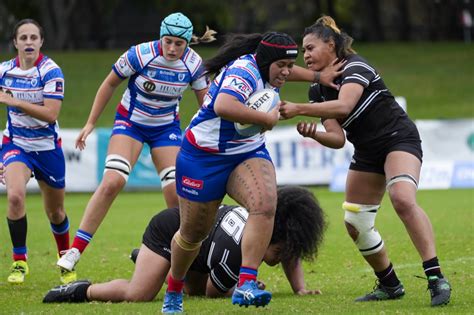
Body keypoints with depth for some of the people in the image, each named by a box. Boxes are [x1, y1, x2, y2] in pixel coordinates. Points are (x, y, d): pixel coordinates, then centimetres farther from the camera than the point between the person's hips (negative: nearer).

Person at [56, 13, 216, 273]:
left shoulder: (193, 63, -14)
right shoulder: (139, 55, -21)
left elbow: (206, 100, 3)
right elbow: (110, 84, -6)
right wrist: (91, 123, -4)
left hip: (167, 127, 3)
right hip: (130, 122, -3)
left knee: (177, 195, -9)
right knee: (112, 182, -22)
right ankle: (75, 250, -20)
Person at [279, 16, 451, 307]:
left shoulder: (355, 66, -16)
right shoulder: (319, 90, 7)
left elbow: (344, 106, -34)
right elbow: (337, 138, 0)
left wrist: (299, 109, -35)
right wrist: (313, 134, -20)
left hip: (399, 138, -9)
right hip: (367, 151, 9)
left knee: (403, 199, -32)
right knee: (355, 225, 6)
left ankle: (437, 280, -34)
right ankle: (390, 285, 23)